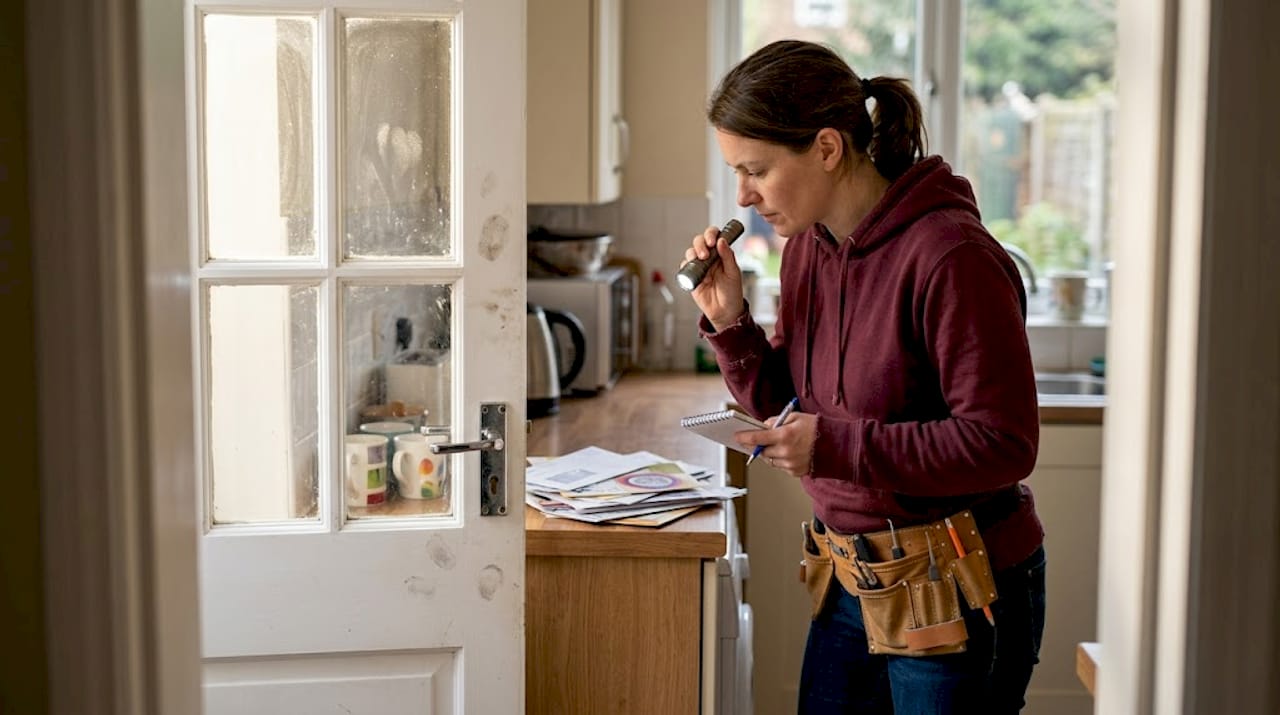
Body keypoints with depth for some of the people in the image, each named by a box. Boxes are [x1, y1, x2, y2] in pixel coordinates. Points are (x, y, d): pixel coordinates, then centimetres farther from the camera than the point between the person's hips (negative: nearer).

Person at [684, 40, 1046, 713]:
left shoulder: (952, 259, -23)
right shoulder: (808, 244, 3)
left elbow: (1003, 444, -23)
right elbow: (785, 402, 11)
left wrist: (835, 447, -26)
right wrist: (729, 321, -6)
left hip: (959, 589, -7)